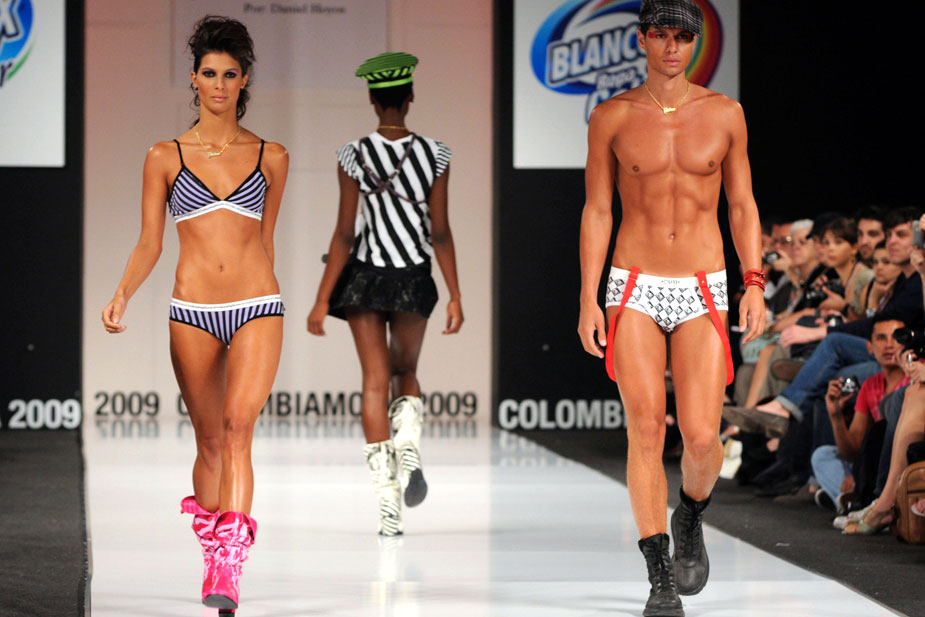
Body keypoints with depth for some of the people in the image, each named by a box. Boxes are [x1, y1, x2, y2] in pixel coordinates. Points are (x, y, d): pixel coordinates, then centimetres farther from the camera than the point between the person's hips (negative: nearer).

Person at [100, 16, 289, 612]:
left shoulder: (271, 158, 6)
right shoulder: (165, 157, 5)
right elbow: (150, 243, 5)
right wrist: (122, 296, -10)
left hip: (257, 308, -1)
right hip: (193, 313, 1)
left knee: (238, 424, -19)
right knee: (210, 440, 8)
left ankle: (228, 565, -27)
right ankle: (213, 551, 26)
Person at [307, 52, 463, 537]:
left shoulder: (353, 156, -8)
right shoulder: (434, 155, -5)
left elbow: (344, 234, -9)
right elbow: (440, 232, -4)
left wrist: (322, 300, -5)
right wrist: (455, 297, 1)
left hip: (365, 277, -1)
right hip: (414, 278, 1)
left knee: (375, 379, 3)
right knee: (405, 372, 22)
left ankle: (387, 500, -4)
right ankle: (408, 445, -7)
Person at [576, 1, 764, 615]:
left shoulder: (724, 114, 4)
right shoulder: (612, 117, 1)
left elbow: (742, 206, 9)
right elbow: (596, 212, 4)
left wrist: (755, 285, -3)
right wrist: (588, 302, -3)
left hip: (703, 292, 1)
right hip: (634, 290, -1)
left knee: (702, 437, -10)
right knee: (646, 430, -10)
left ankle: (690, 519, 25)